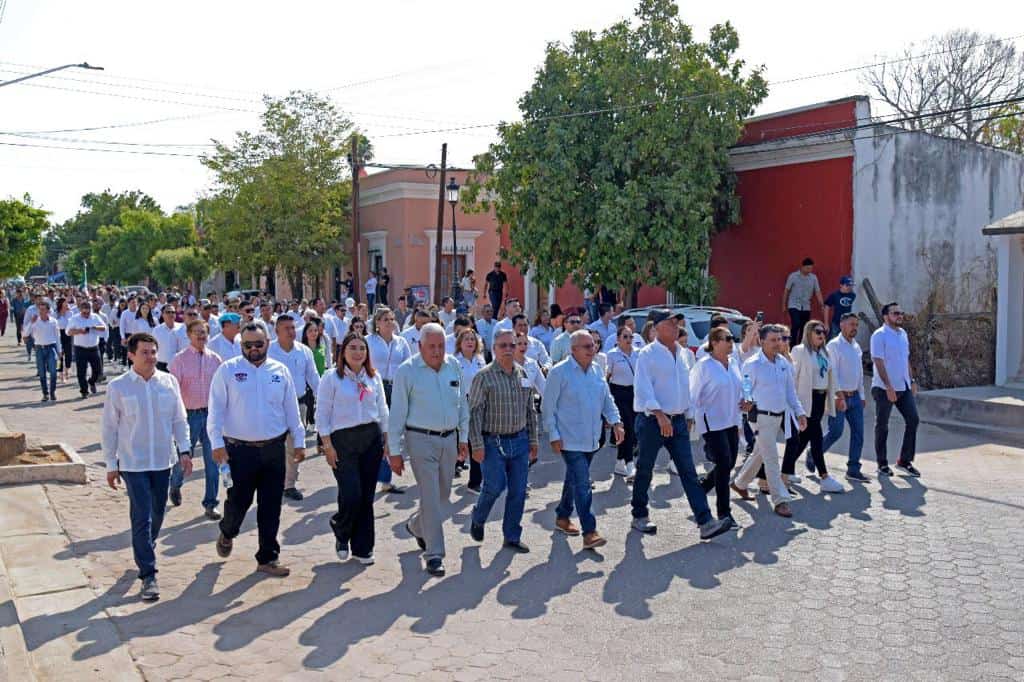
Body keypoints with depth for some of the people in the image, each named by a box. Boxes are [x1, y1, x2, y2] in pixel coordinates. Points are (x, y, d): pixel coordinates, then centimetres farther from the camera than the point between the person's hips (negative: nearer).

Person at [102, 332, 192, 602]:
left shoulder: (169, 381, 0)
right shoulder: (118, 387, -7)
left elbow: (179, 419, 7)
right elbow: (110, 428, -2)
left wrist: (183, 450, 1)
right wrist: (111, 464, -1)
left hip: (163, 460, 3)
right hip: (133, 463, -3)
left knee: (157, 513, 16)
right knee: (142, 518, -6)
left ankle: (145, 552, 42)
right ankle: (148, 574, 0)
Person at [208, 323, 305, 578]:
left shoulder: (280, 371, 6)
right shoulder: (227, 370, -3)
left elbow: (291, 409, 11)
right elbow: (216, 410, -4)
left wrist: (298, 441, 9)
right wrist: (217, 443, -12)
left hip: (274, 449, 3)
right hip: (240, 449, -2)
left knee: (271, 507, 6)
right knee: (238, 501, 7)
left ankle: (267, 558, 19)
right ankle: (227, 533, 40)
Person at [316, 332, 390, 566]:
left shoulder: (374, 377, 9)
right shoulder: (332, 378, -3)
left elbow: (383, 410, 14)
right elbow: (322, 414, -4)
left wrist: (387, 439, 10)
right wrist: (327, 445, -9)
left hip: (371, 438, 4)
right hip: (343, 439, -4)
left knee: (366, 496, 6)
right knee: (351, 495, -10)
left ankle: (362, 548, 19)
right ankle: (341, 533, 22)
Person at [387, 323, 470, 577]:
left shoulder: (454, 366, 4)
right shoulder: (407, 371, -9)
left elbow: (462, 403, 13)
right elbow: (397, 413, -6)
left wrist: (463, 437, 11)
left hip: (449, 438, 5)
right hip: (421, 439, -5)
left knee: (443, 495, 15)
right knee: (430, 497, -6)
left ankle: (417, 526, 43)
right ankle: (434, 555, 3)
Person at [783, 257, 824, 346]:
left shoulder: (814, 278, 0)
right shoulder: (793, 276, -7)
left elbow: (818, 292, 1)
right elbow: (786, 291, 0)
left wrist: (822, 306, -6)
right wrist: (784, 305, 2)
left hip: (806, 307, 4)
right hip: (794, 306, -4)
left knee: (804, 328, 5)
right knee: (796, 325, -19)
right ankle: (793, 346, -11)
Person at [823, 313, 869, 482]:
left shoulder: (857, 346, 14)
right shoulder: (834, 345, -9)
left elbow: (860, 373, 20)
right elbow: (832, 372, -16)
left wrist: (861, 396, 17)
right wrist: (839, 395, -21)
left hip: (855, 396, 7)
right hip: (839, 396, -7)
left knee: (858, 433, 3)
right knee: (836, 432, -9)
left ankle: (853, 469, 9)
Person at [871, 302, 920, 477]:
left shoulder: (903, 333, 12)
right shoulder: (879, 335, -12)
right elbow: (878, 362, -17)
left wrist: (912, 380, 13)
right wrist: (889, 387, -20)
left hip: (904, 387, 7)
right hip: (885, 388, -7)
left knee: (913, 419, 4)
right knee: (882, 425, 3)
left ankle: (905, 460, 15)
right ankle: (882, 464, 13)